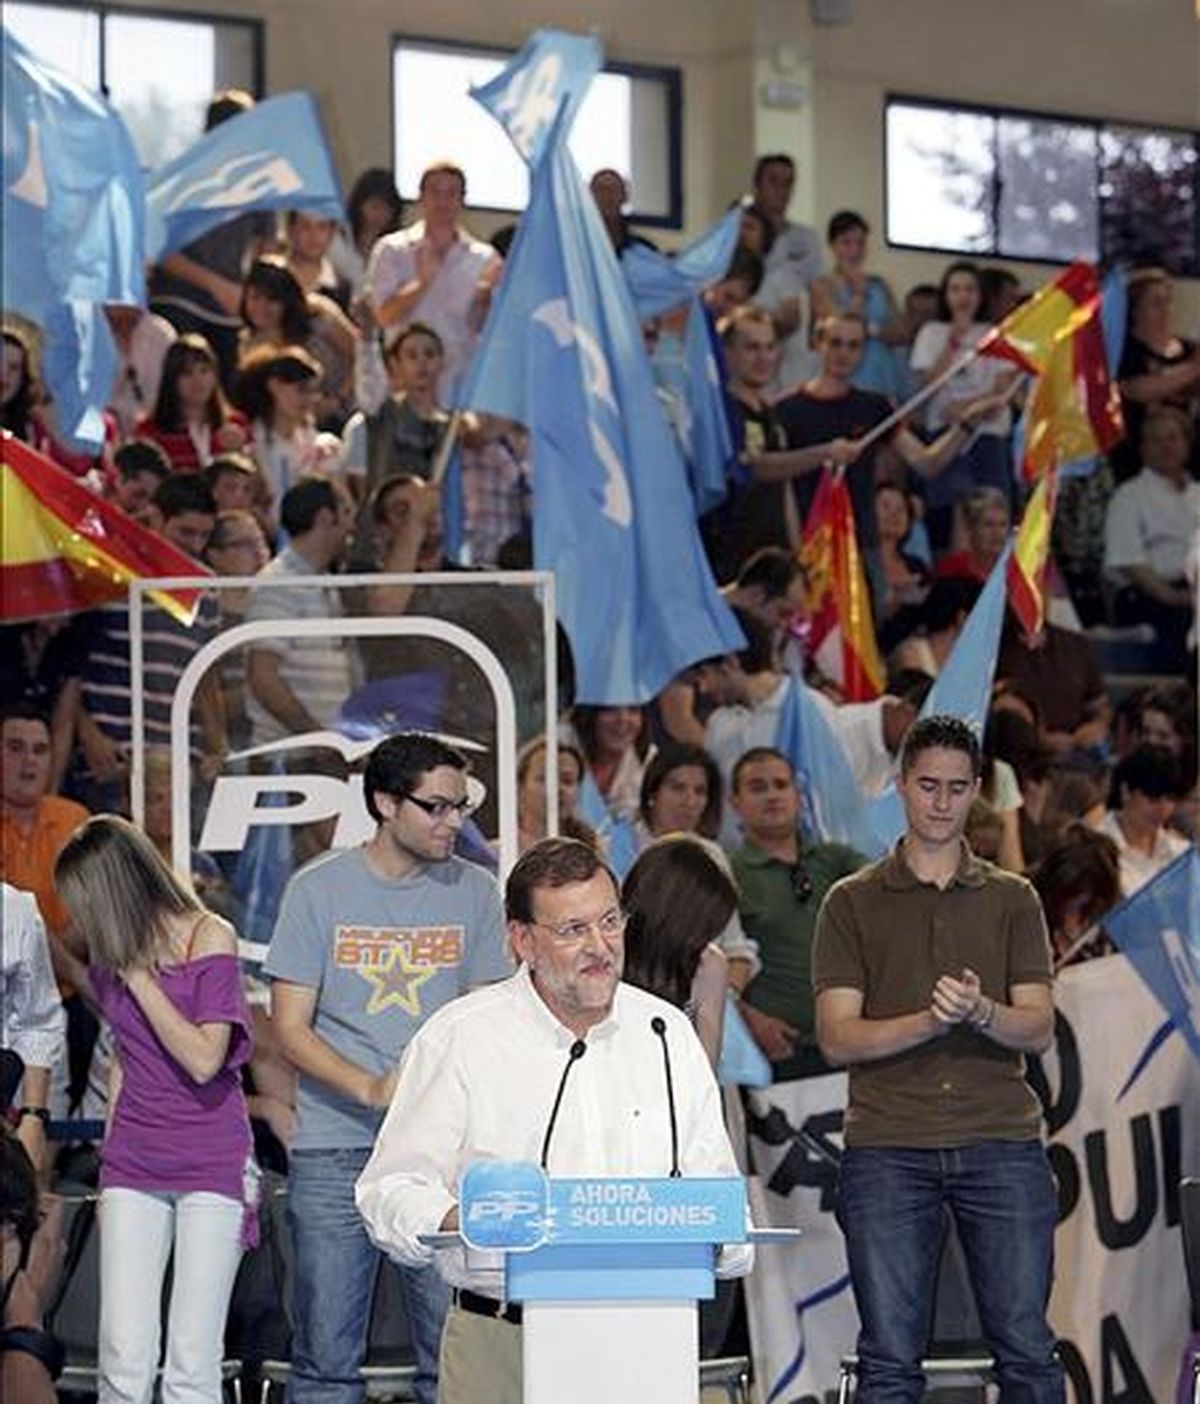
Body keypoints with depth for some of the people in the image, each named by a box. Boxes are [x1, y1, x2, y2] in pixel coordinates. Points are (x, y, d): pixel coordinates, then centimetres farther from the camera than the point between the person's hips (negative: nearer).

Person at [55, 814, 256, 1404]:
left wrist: (138, 976, -13)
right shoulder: (111, 955, 9)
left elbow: (203, 1059, -15)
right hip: (134, 1167, 5)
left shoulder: (209, 938, -8)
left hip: (212, 1166, -5)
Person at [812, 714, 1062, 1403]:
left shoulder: (1013, 900, 13)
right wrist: (931, 1021, -16)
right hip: (888, 1146, -1)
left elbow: (1039, 1028, 5)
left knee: (1026, 1347, -1)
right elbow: (837, 1036, 0)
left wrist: (980, 1012, -17)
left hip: (1002, 1143, 1)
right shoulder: (853, 902, 9)